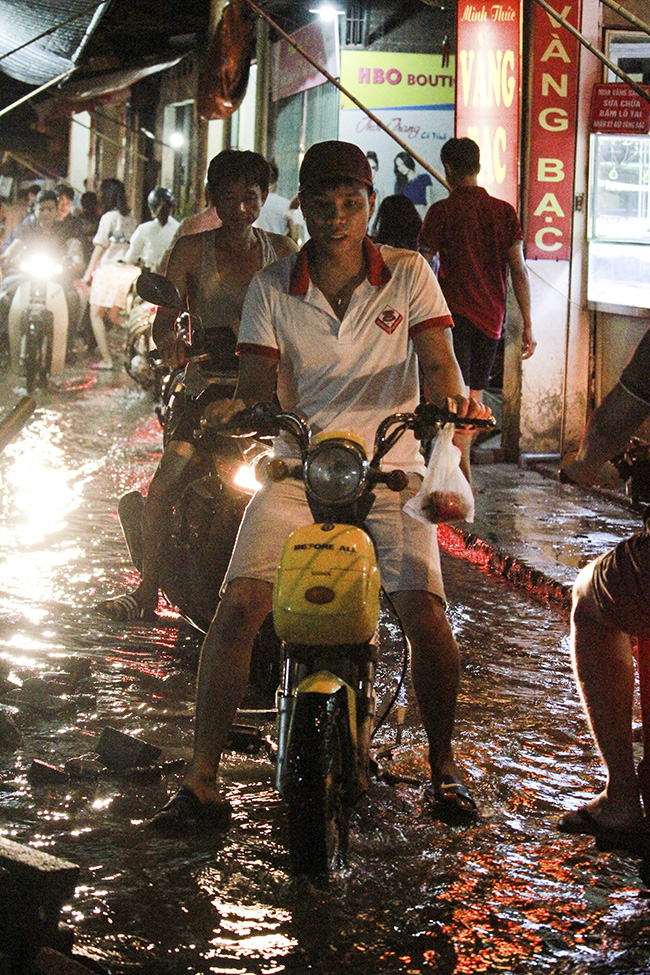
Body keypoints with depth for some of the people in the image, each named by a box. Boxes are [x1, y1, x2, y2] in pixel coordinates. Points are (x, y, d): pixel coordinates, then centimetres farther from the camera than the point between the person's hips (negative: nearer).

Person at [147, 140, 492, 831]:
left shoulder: (408, 275, 3)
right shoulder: (272, 287, 6)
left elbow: (438, 360, -6)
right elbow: (259, 379, 0)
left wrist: (448, 397, -29)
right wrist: (237, 405, -25)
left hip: (390, 469, -1)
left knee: (425, 614, -19)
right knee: (238, 605, -18)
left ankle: (442, 764, 5)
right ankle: (200, 781, -10)